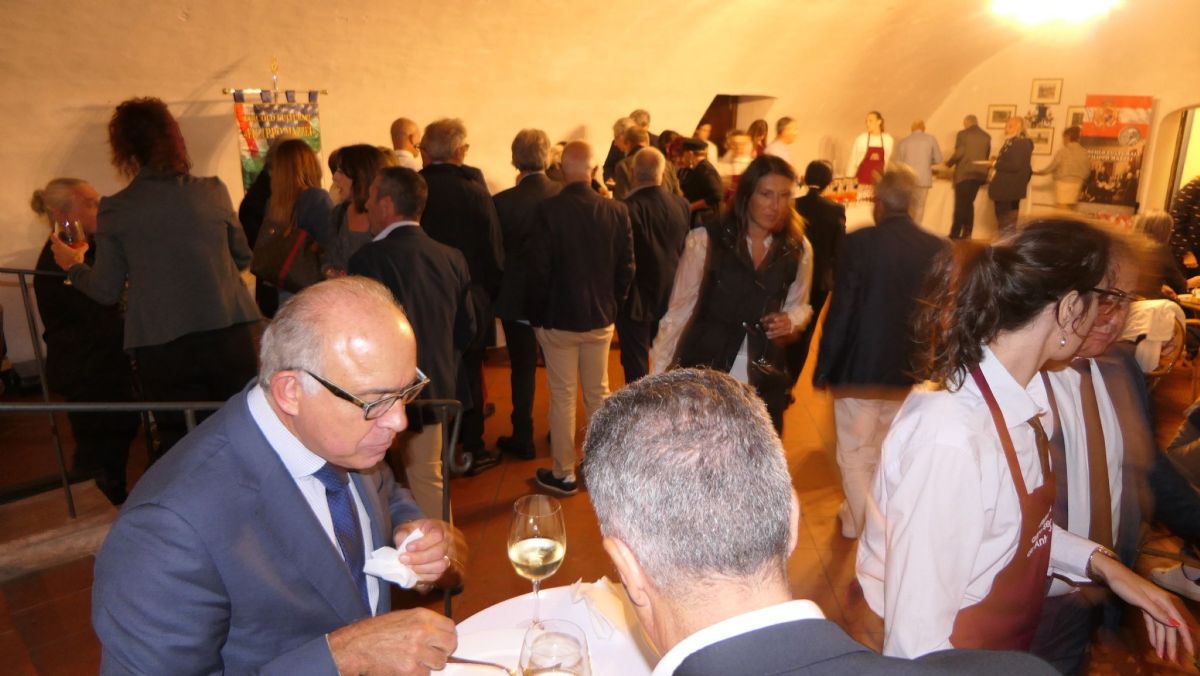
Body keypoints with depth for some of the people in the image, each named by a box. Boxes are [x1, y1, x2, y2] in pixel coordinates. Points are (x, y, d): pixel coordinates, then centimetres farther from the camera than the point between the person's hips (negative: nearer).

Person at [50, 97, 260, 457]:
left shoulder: (115, 210, -3)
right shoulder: (213, 191, -1)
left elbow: (106, 291, 6)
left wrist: (72, 265, 25)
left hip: (162, 345, -1)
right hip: (228, 333, 1)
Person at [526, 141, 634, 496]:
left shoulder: (549, 209, -16)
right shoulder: (617, 211, -7)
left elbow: (539, 269, -14)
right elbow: (626, 268, -2)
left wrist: (537, 315, 0)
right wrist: (612, 305, 12)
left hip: (558, 319, -3)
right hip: (601, 318, 3)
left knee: (562, 397, 8)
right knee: (598, 394, 17)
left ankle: (564, 475, 17)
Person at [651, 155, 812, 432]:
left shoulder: (798, 250, 1)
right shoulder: (706, 240, -9)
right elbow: (679, 309, -4)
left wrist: (790, 321, -7)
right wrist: (659, 373, -5)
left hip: (764, 381, 3)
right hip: (702, 375, -3)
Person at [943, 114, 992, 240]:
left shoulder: (963, 134, -6)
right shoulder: (987, 137, 10)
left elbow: (959, 154, -13)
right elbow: (987, 156, 14)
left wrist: (949, 163, 2)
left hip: (964, 173, -5)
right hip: (979, 173, 5)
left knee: (960, 205, -3)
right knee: (969, 204, 11)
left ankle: (955, 234, -3)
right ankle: (967, 234, 8)